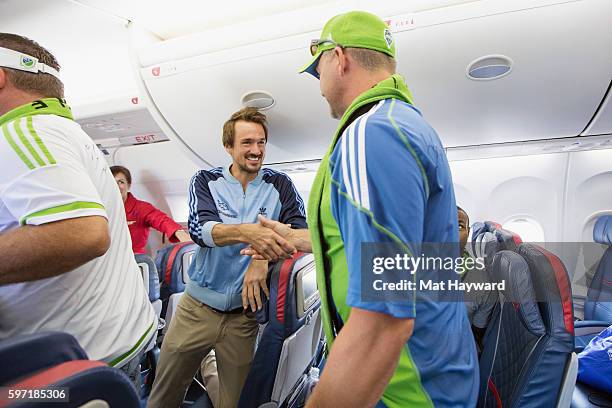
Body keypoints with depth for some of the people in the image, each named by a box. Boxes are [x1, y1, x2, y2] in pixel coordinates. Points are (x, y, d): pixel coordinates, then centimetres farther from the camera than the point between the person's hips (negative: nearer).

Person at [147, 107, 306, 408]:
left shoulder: (280, 185, 0)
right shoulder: (205, 181, -2)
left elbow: (301, 230, -8)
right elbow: (199, 229, -18)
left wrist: (264, 256, -26)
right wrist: (246, 232, -39)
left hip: (245, 315, 0)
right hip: (197, 308, 1)